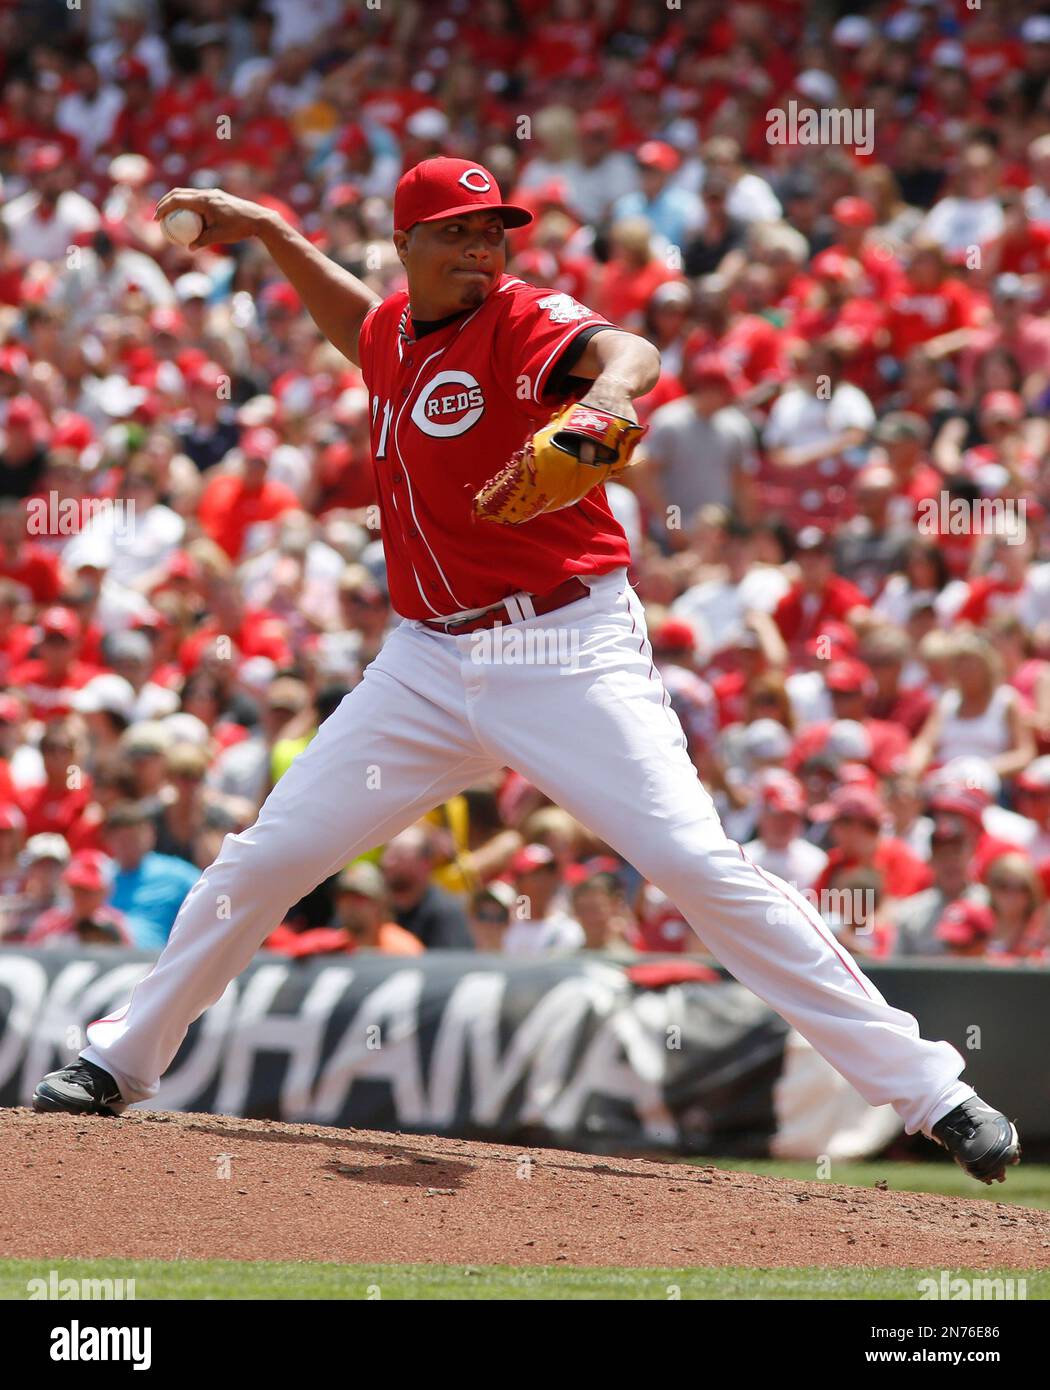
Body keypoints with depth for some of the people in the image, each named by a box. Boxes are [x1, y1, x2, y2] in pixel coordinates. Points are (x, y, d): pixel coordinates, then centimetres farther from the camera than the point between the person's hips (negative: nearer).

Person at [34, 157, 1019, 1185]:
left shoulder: (522, 324, -13)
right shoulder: (391, 330, 9)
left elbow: (626, 354, -37)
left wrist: (605, 396, -60)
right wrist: (267, 233, 27)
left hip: (568, 653, -7)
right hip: (427, 663, 7)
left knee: (699, 864, -18)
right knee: (263, 860, 8)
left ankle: (930, 1091, -15)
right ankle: (122, 1060, 28)